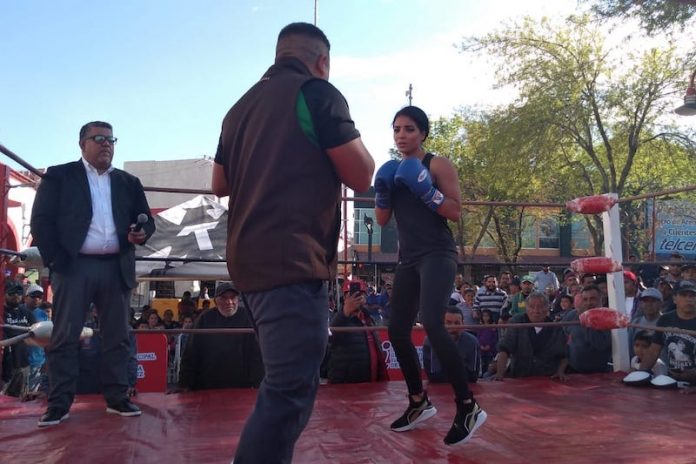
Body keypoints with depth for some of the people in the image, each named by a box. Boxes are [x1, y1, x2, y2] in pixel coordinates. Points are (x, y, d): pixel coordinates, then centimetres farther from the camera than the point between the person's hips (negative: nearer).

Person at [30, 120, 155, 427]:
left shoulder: (129, 182, 16)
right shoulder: (59, 176, 7)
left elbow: (146, 218, 14)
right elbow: (41, 220, 0)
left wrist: (142, 233, -9)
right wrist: (55, 260, -10)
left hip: (116, 268, 3)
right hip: (74, 265, -3)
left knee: (117, 337, 5)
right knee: (64, 337, -1)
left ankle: (117, 398, 14)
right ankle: (59, 403, 6)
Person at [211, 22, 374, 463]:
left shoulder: (242, 106, 17)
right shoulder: (317, 93, -5)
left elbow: (220, 184, 24)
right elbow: (361, 176, -5)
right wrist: (346, 139, 12)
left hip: (253, 259, 9)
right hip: (293, 261, -9)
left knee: (285, 382, 20)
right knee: (290, 390, -7)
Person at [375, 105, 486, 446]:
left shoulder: (438, 165, -2)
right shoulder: (391, 170, 16)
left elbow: (456, 212, -9)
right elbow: (382, 220, 14)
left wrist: (425, 189, -20)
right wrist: (382, 191, -3)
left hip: (438, 254, -7)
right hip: (409, 258, 7)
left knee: (432, 324, -24)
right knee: (397, 331, 5)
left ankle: (468, 407, -12)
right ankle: (419, 403, 23)